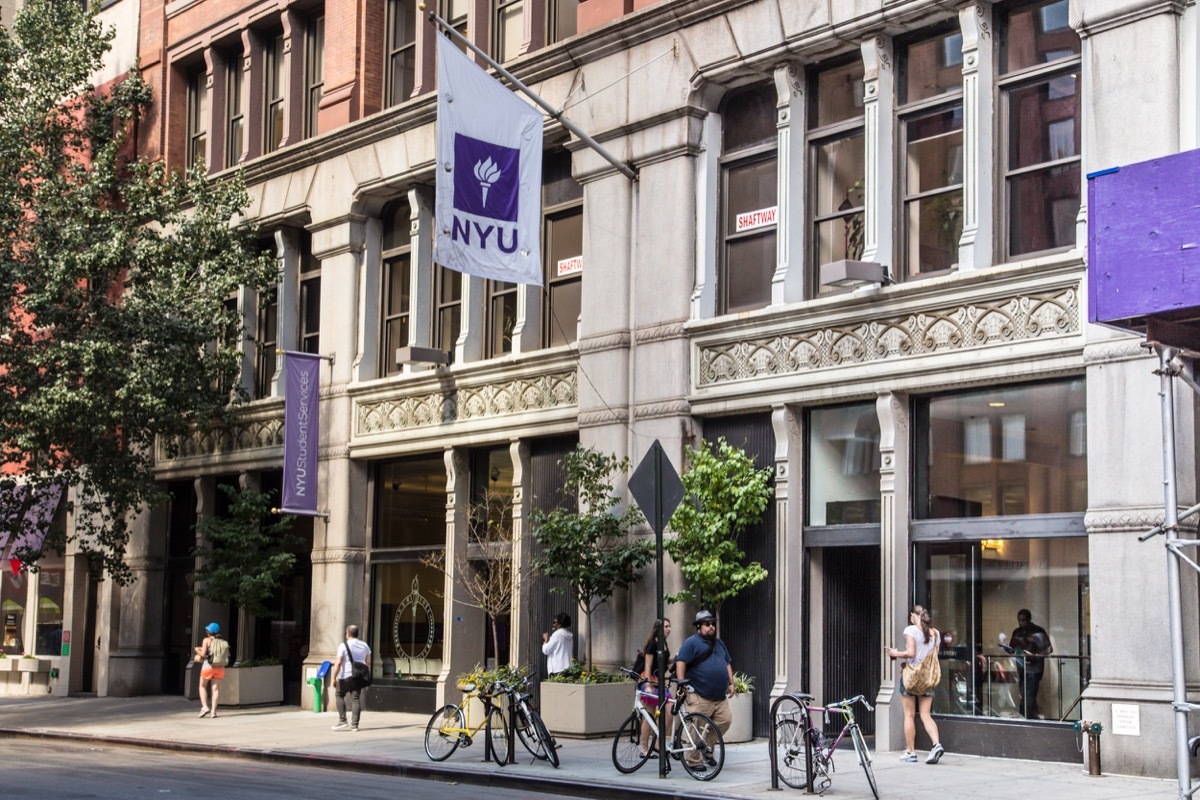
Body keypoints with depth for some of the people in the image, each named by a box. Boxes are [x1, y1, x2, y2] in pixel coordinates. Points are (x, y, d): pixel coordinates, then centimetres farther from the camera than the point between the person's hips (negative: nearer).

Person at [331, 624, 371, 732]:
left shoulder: (344, 646, -9)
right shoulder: (364, 645, 9)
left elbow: (338, 663, -15)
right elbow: (368, 662, 12)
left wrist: (334, 678, -11)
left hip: (346, 676, -5)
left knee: (340, 695, 12)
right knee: (356, 699, 4)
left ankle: (342, 721, 4)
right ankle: (354, 725, 0)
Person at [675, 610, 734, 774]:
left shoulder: (719, 643, 20)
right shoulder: (692, 642, -4)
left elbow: (728, 663, 26)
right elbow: (681, 662, -12)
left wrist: (731, 683, 17)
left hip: (720, 697, 7)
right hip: (700, 697, -7)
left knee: (725, 721, 1)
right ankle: (693, 760, 1)